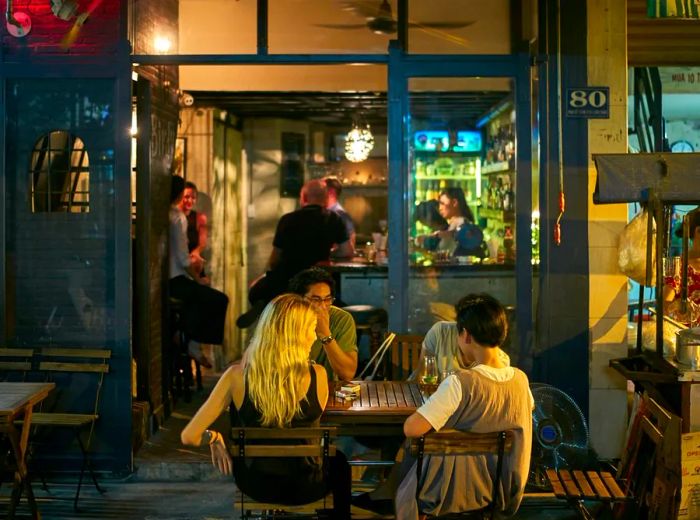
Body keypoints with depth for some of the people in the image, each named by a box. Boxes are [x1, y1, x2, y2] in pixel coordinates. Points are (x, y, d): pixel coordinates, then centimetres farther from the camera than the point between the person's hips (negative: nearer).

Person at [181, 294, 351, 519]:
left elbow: (189, 437, -18)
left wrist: (214, 438, 1)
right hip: (303, 488, -1)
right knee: (339, 462, 35)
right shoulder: (317, 375, -21)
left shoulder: (236, 376, -20)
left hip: (254, 485, 1)